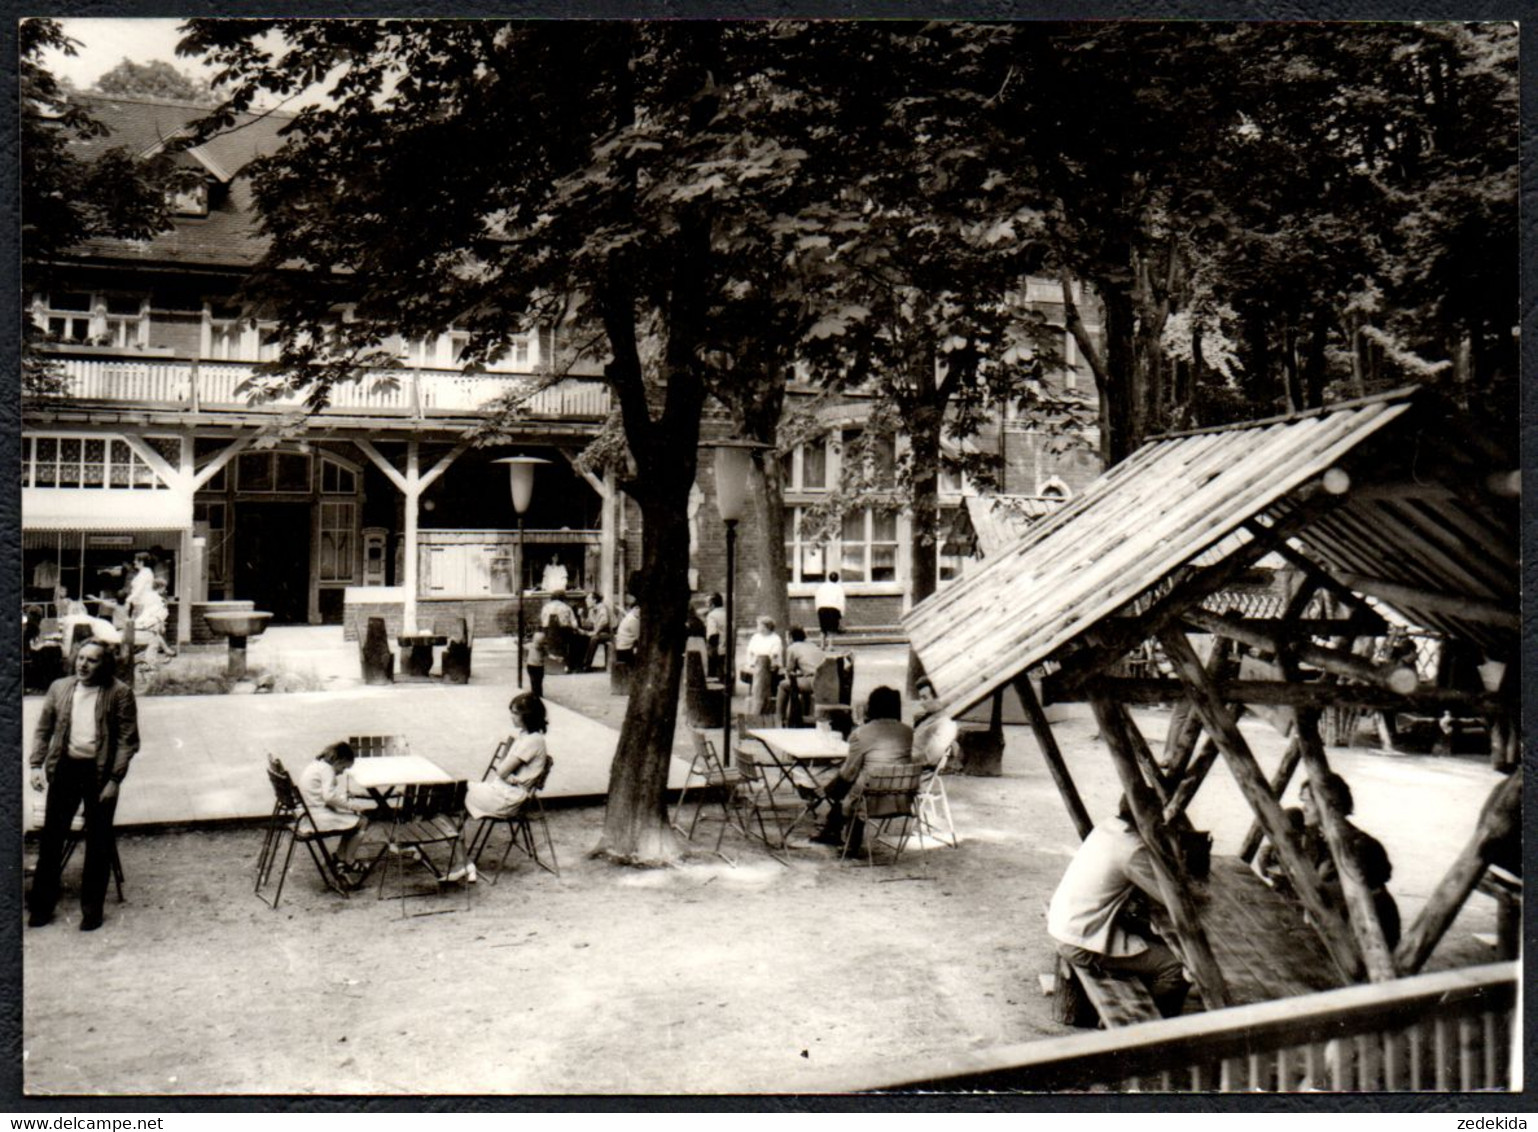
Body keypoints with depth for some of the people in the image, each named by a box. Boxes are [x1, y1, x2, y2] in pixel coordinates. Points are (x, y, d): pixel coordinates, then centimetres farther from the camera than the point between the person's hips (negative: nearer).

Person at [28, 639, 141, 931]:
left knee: (98, 842, 5)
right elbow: (43, 729, 13)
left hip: (100, 772, -3)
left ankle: (92, 909, 17)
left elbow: (128, 740, -7)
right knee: (51, 837, 7)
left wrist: (115, 779, -13)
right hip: (65, 767, 3)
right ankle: (41, 904, 21)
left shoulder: (120, 693, -6)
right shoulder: (59, 688, 6)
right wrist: (37, 765, 1)